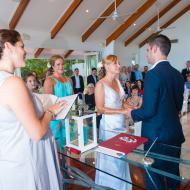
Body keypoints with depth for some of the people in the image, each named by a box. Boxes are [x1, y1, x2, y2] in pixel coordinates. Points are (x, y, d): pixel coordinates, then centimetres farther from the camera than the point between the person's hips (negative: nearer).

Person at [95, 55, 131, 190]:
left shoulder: (117, 81, 7)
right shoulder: (101, 84, -14)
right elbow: (100, 108, -17)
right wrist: (123, 111, -20)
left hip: (121, 123, 7)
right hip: (109, 125, -6)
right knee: (110, 157, 8)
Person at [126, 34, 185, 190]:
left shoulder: (153, 74, -20)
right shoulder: (177, 74, 4)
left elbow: (148, 110, -22)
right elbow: (178, 106, 12)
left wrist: (131, 113, -4)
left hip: (156, 134, -8)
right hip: (175, 133, 8)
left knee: (155, 176, 9)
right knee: (173, 173, 23)